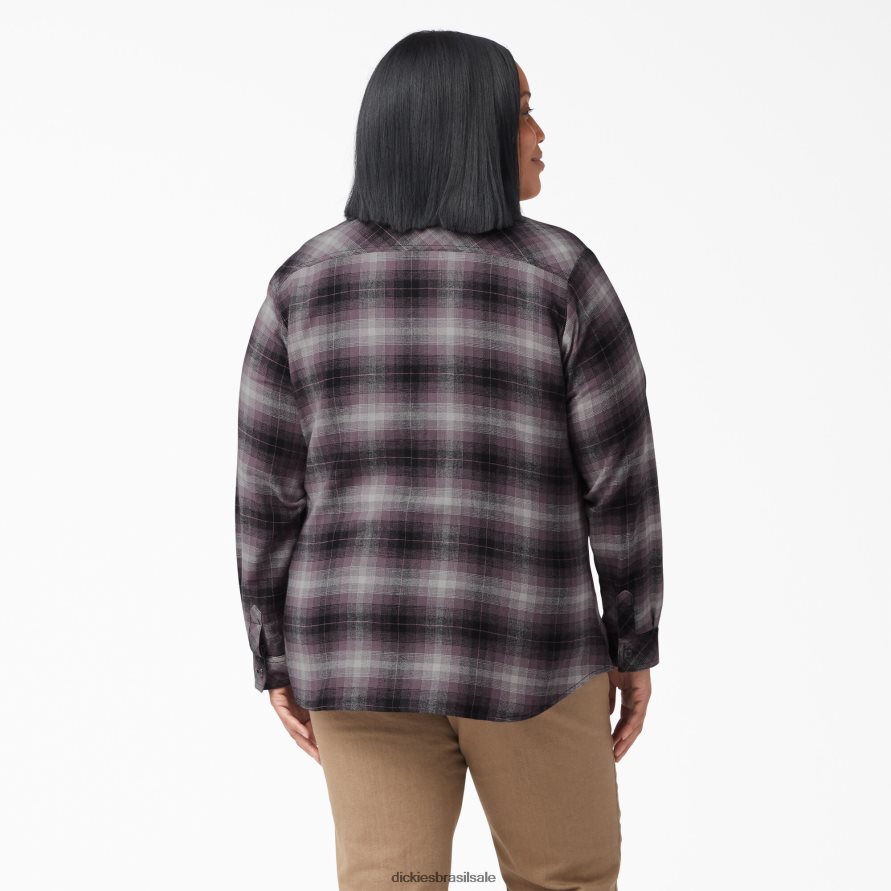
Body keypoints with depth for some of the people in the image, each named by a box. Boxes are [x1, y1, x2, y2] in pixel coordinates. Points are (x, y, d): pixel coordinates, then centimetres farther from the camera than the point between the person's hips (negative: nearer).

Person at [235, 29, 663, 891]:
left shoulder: (306, 284, -1)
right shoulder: (562, 277, -8)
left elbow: (269, 493, -1)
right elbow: (619, 479, -7)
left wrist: (281, 659, 9)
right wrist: (635, 644, 5)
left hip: (365, 651, 3)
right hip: (521, 658, -2)